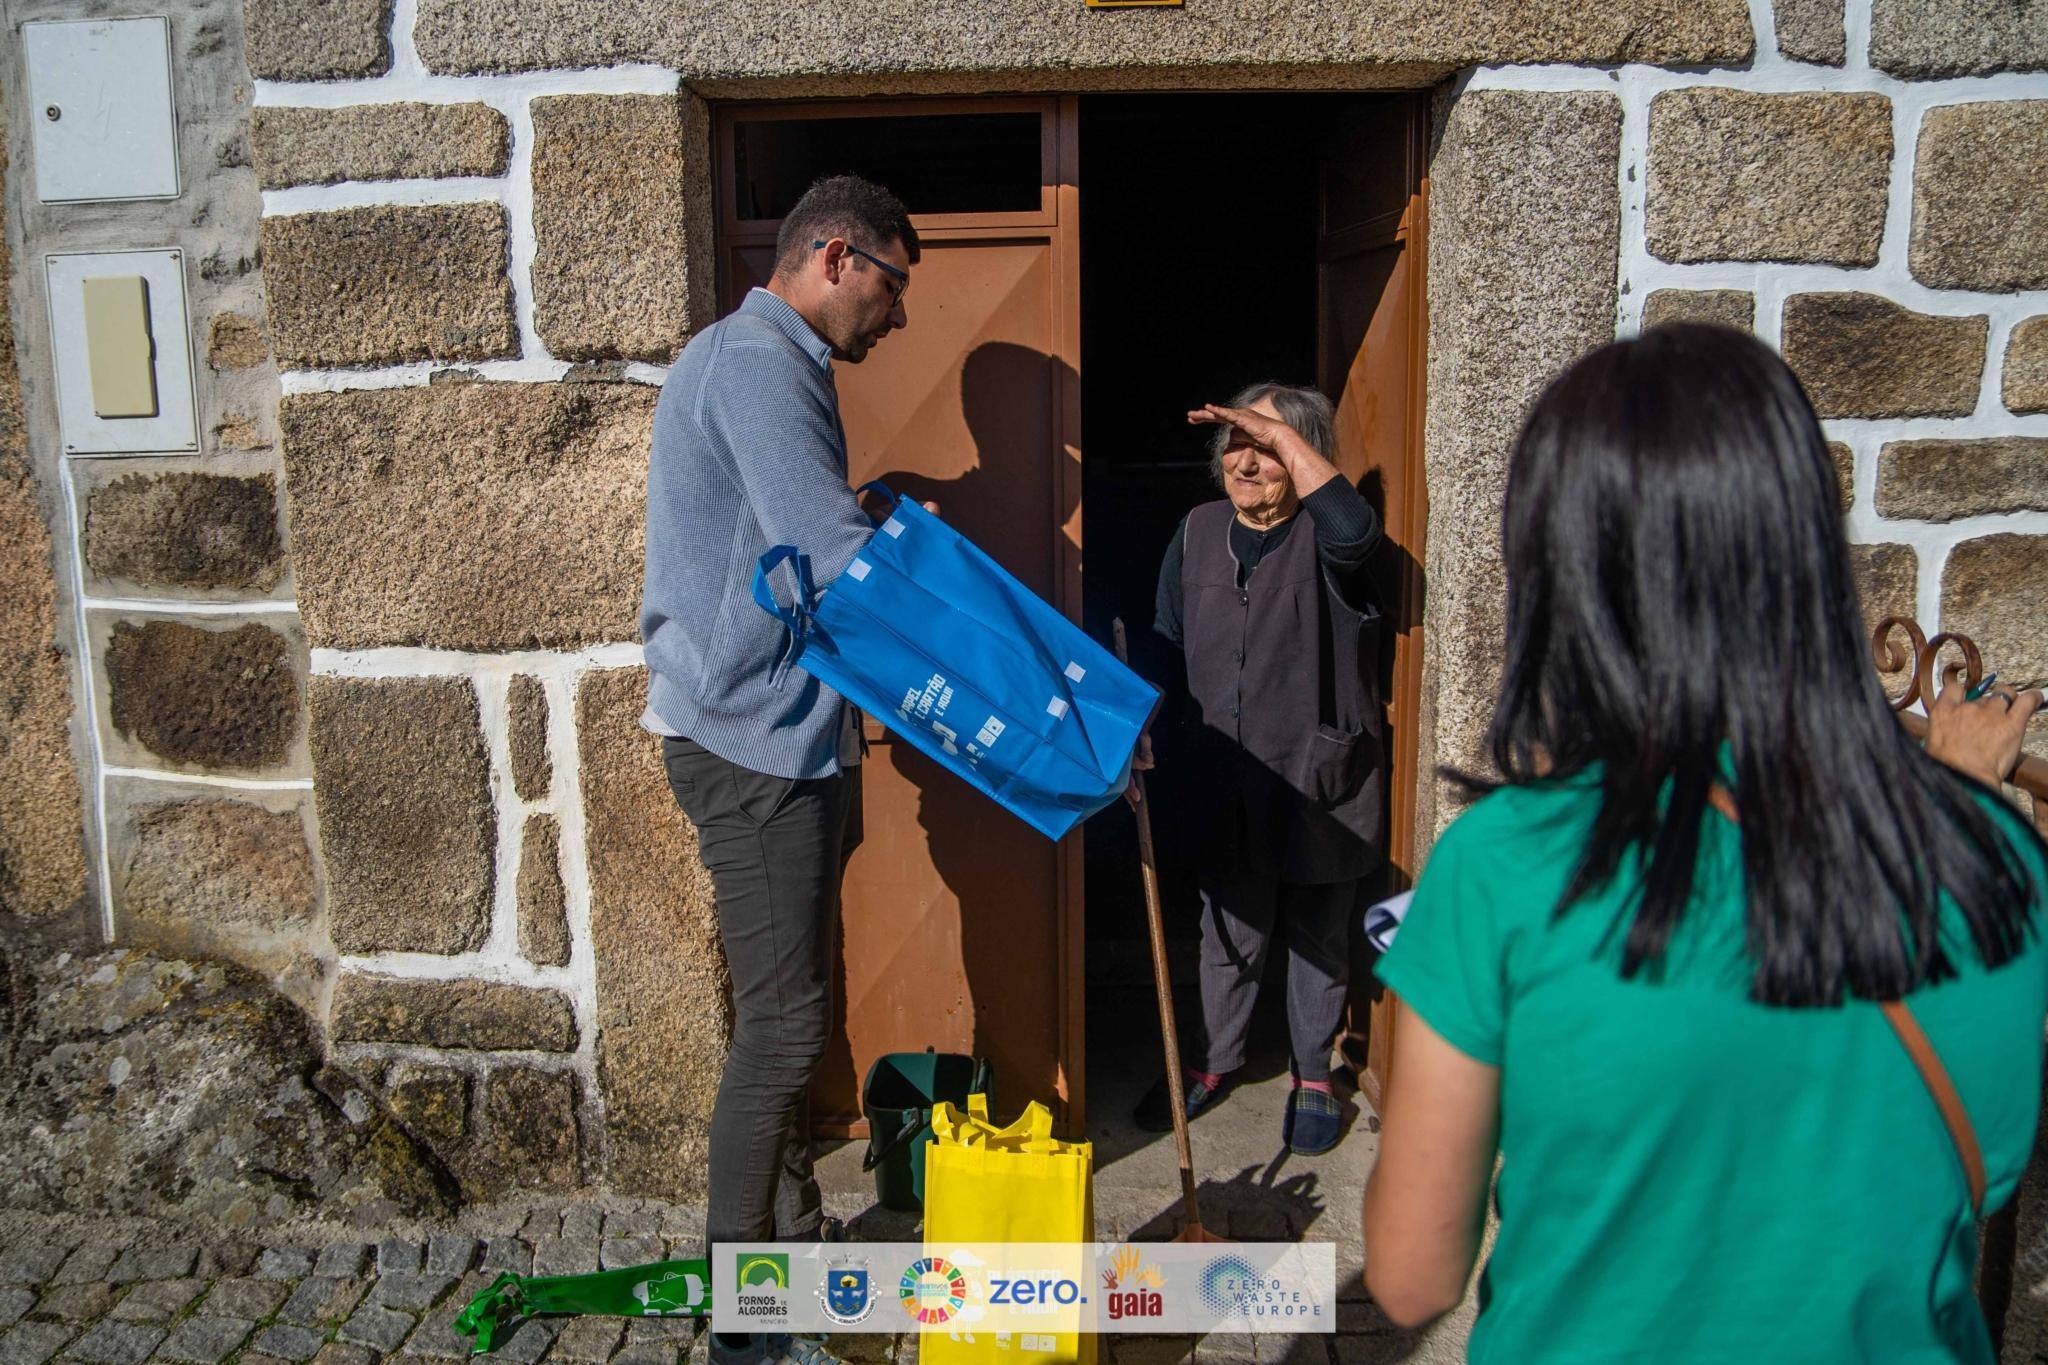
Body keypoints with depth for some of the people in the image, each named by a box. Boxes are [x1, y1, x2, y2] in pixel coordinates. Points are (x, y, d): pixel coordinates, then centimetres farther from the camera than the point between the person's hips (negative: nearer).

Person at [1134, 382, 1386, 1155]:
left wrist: (1280, 432, -28)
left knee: (1319, 937, 12)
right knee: (1229, 932, 15)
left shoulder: (1322, 539, -8)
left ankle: (1314, 1078, 30)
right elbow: (1167, 648, 13)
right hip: (1226, 783, 4)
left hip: (1321, 780, -3)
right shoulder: (1198, 532, 6)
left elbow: (1355, 529, -34)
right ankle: (1211, 1064, 34)